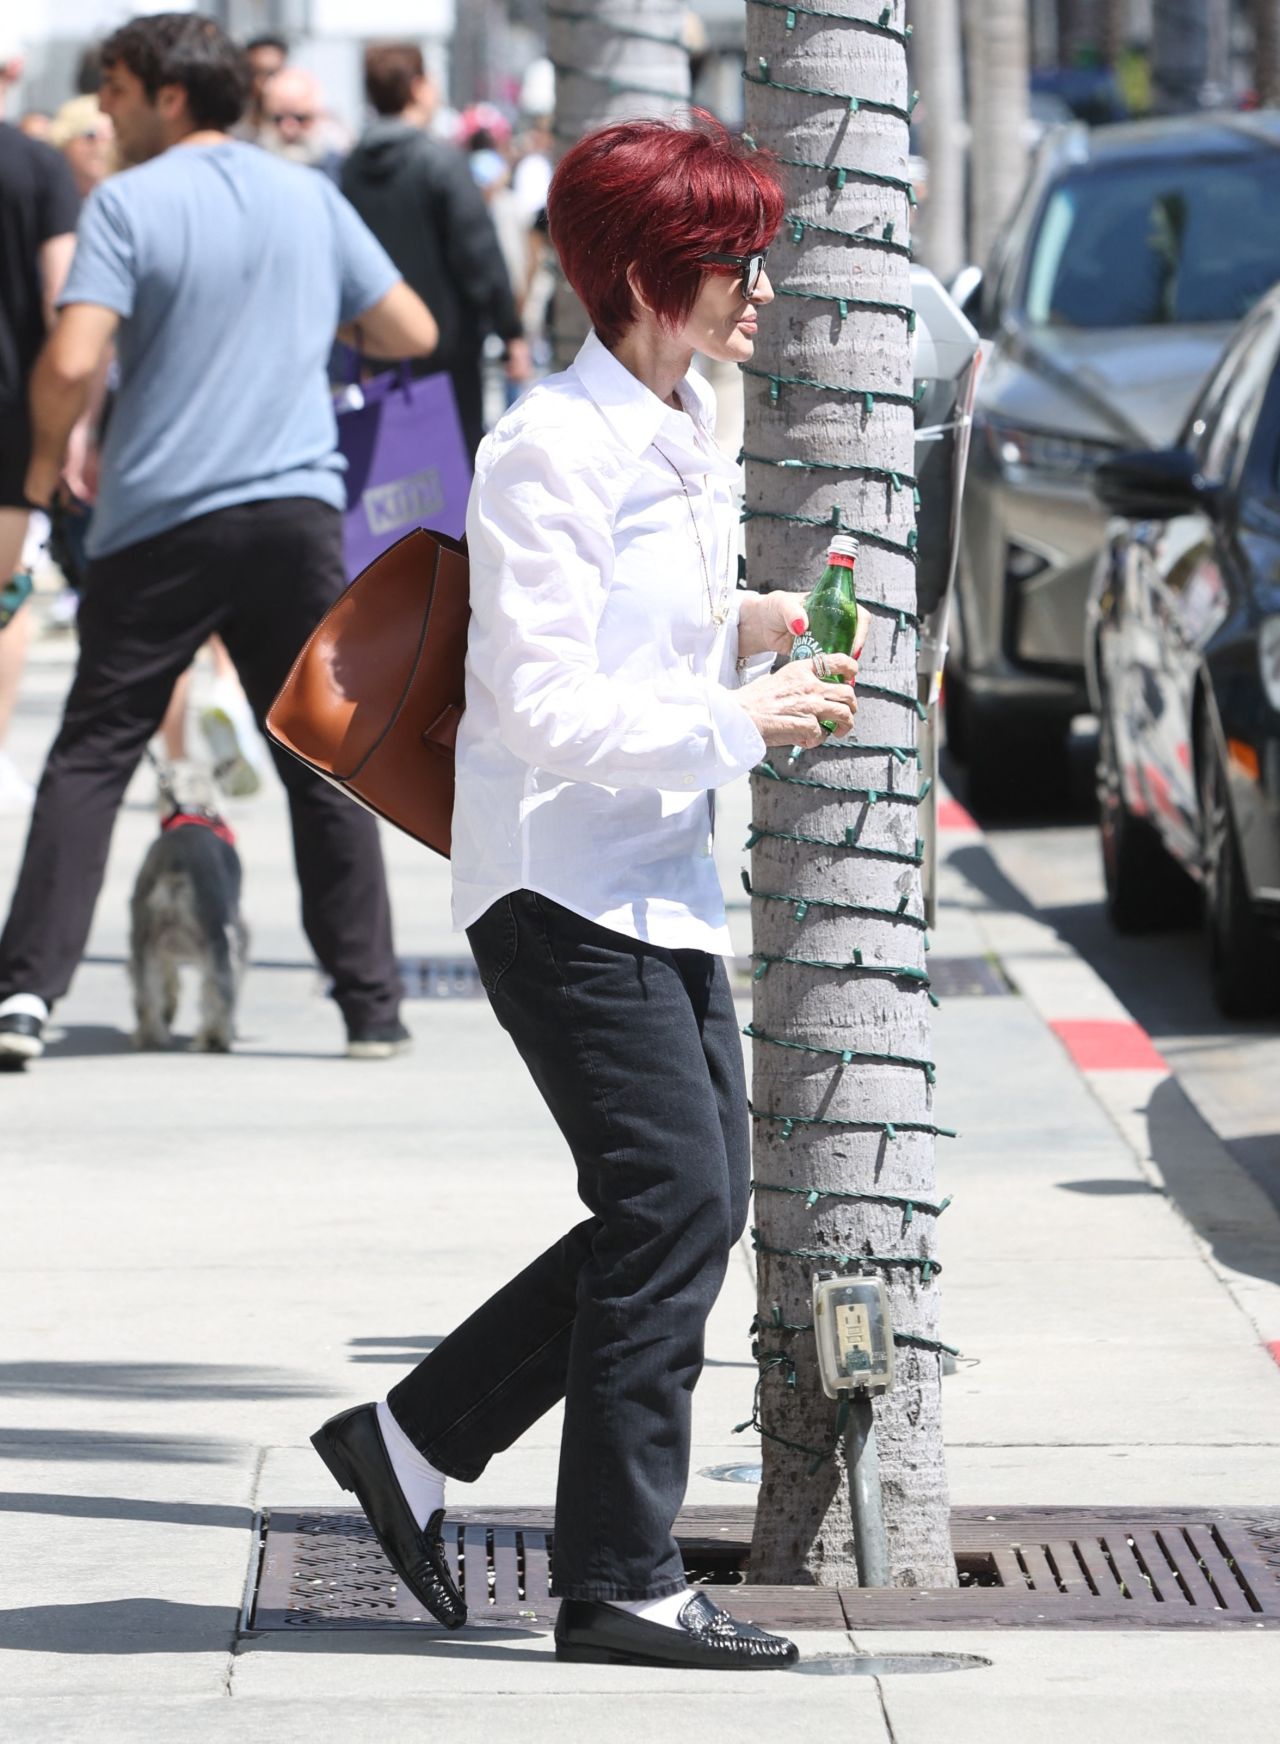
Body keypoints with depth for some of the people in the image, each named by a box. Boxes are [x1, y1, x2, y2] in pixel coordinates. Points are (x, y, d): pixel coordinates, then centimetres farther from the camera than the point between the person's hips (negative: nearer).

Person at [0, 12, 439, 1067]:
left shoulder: (128, 203, -6)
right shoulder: (310, 197, 9)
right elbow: (413, 333, 13)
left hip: (162, 518, -3)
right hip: (295, 509, 3)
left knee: (92, 755, 2)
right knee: (324, 763, 10)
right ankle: (372, 1004, 9)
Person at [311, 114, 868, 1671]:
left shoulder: (684, 436, 13)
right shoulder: (553, 448, -17)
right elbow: (546, 708, -22)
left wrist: (736, 631, 8)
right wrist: (741, 718, -18)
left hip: (662, 882, 10)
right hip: (563, 884, -10)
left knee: (692, 1207, 9)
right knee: (674, 1203, -11)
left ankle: (412, 1443, 20)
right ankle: (622, 1585, -5)